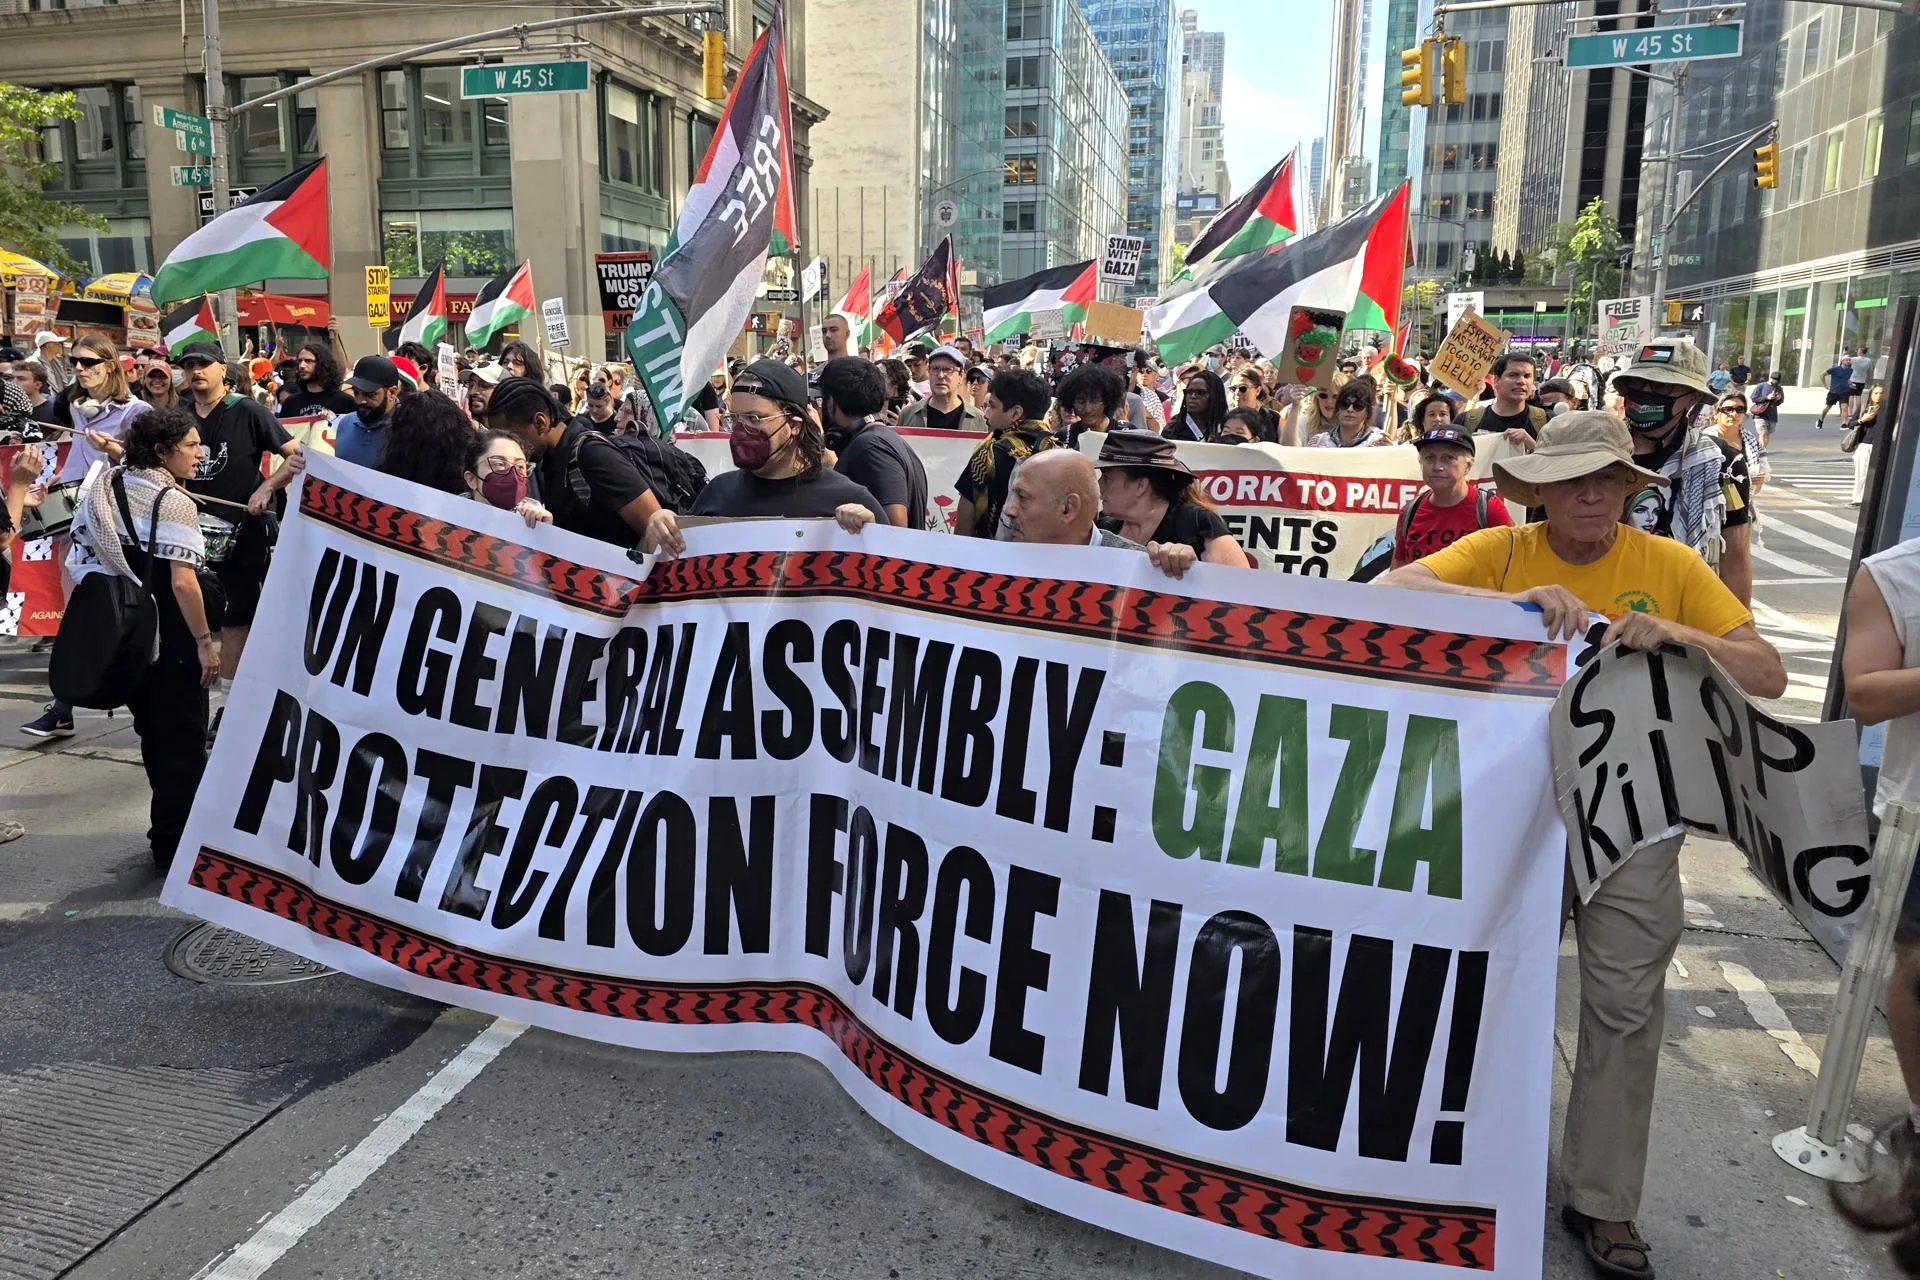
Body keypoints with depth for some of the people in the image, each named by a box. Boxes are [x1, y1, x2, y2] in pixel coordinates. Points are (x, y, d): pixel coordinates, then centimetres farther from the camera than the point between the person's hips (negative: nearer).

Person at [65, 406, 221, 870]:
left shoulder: (105, 490, 8)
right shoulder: (173, 501, -15)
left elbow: (78, 563, 10)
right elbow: (182, 580, -22)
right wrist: (206, 641, -18)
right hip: (171, 639, -8)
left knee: (152, 731, 20)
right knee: (183, 739, 3)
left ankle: (168, 826, 32)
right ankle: (175, 843, 7)